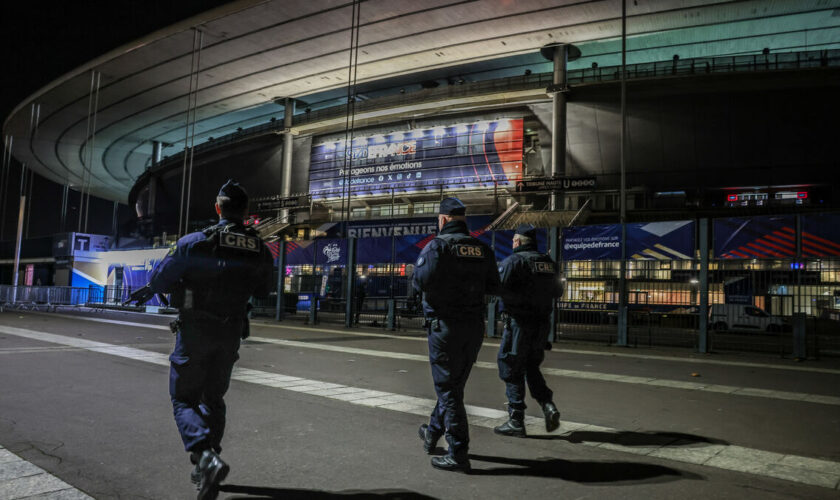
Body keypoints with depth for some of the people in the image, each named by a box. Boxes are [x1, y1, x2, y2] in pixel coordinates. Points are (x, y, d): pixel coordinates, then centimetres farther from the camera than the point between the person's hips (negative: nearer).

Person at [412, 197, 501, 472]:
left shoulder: (437, 245, -11)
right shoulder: (483, 250, 6)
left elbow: (420, 282, -19)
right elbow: (493, 287, 9)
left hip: (445, 324, -6)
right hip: (475, 325, 6)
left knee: (448, 389, 0)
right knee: (454, 384, 19)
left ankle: (459, 454, 2)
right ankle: (433, 433, 37)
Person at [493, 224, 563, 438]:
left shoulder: (514, 261, -11)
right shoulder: (549, 263, 10)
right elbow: (557, 291, 18)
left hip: (519, 323, -7)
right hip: (542, 324, 7)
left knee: (512, 371, 4)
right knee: (531, 368, 21)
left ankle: (516, 421, 7)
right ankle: (548, 405, 2)